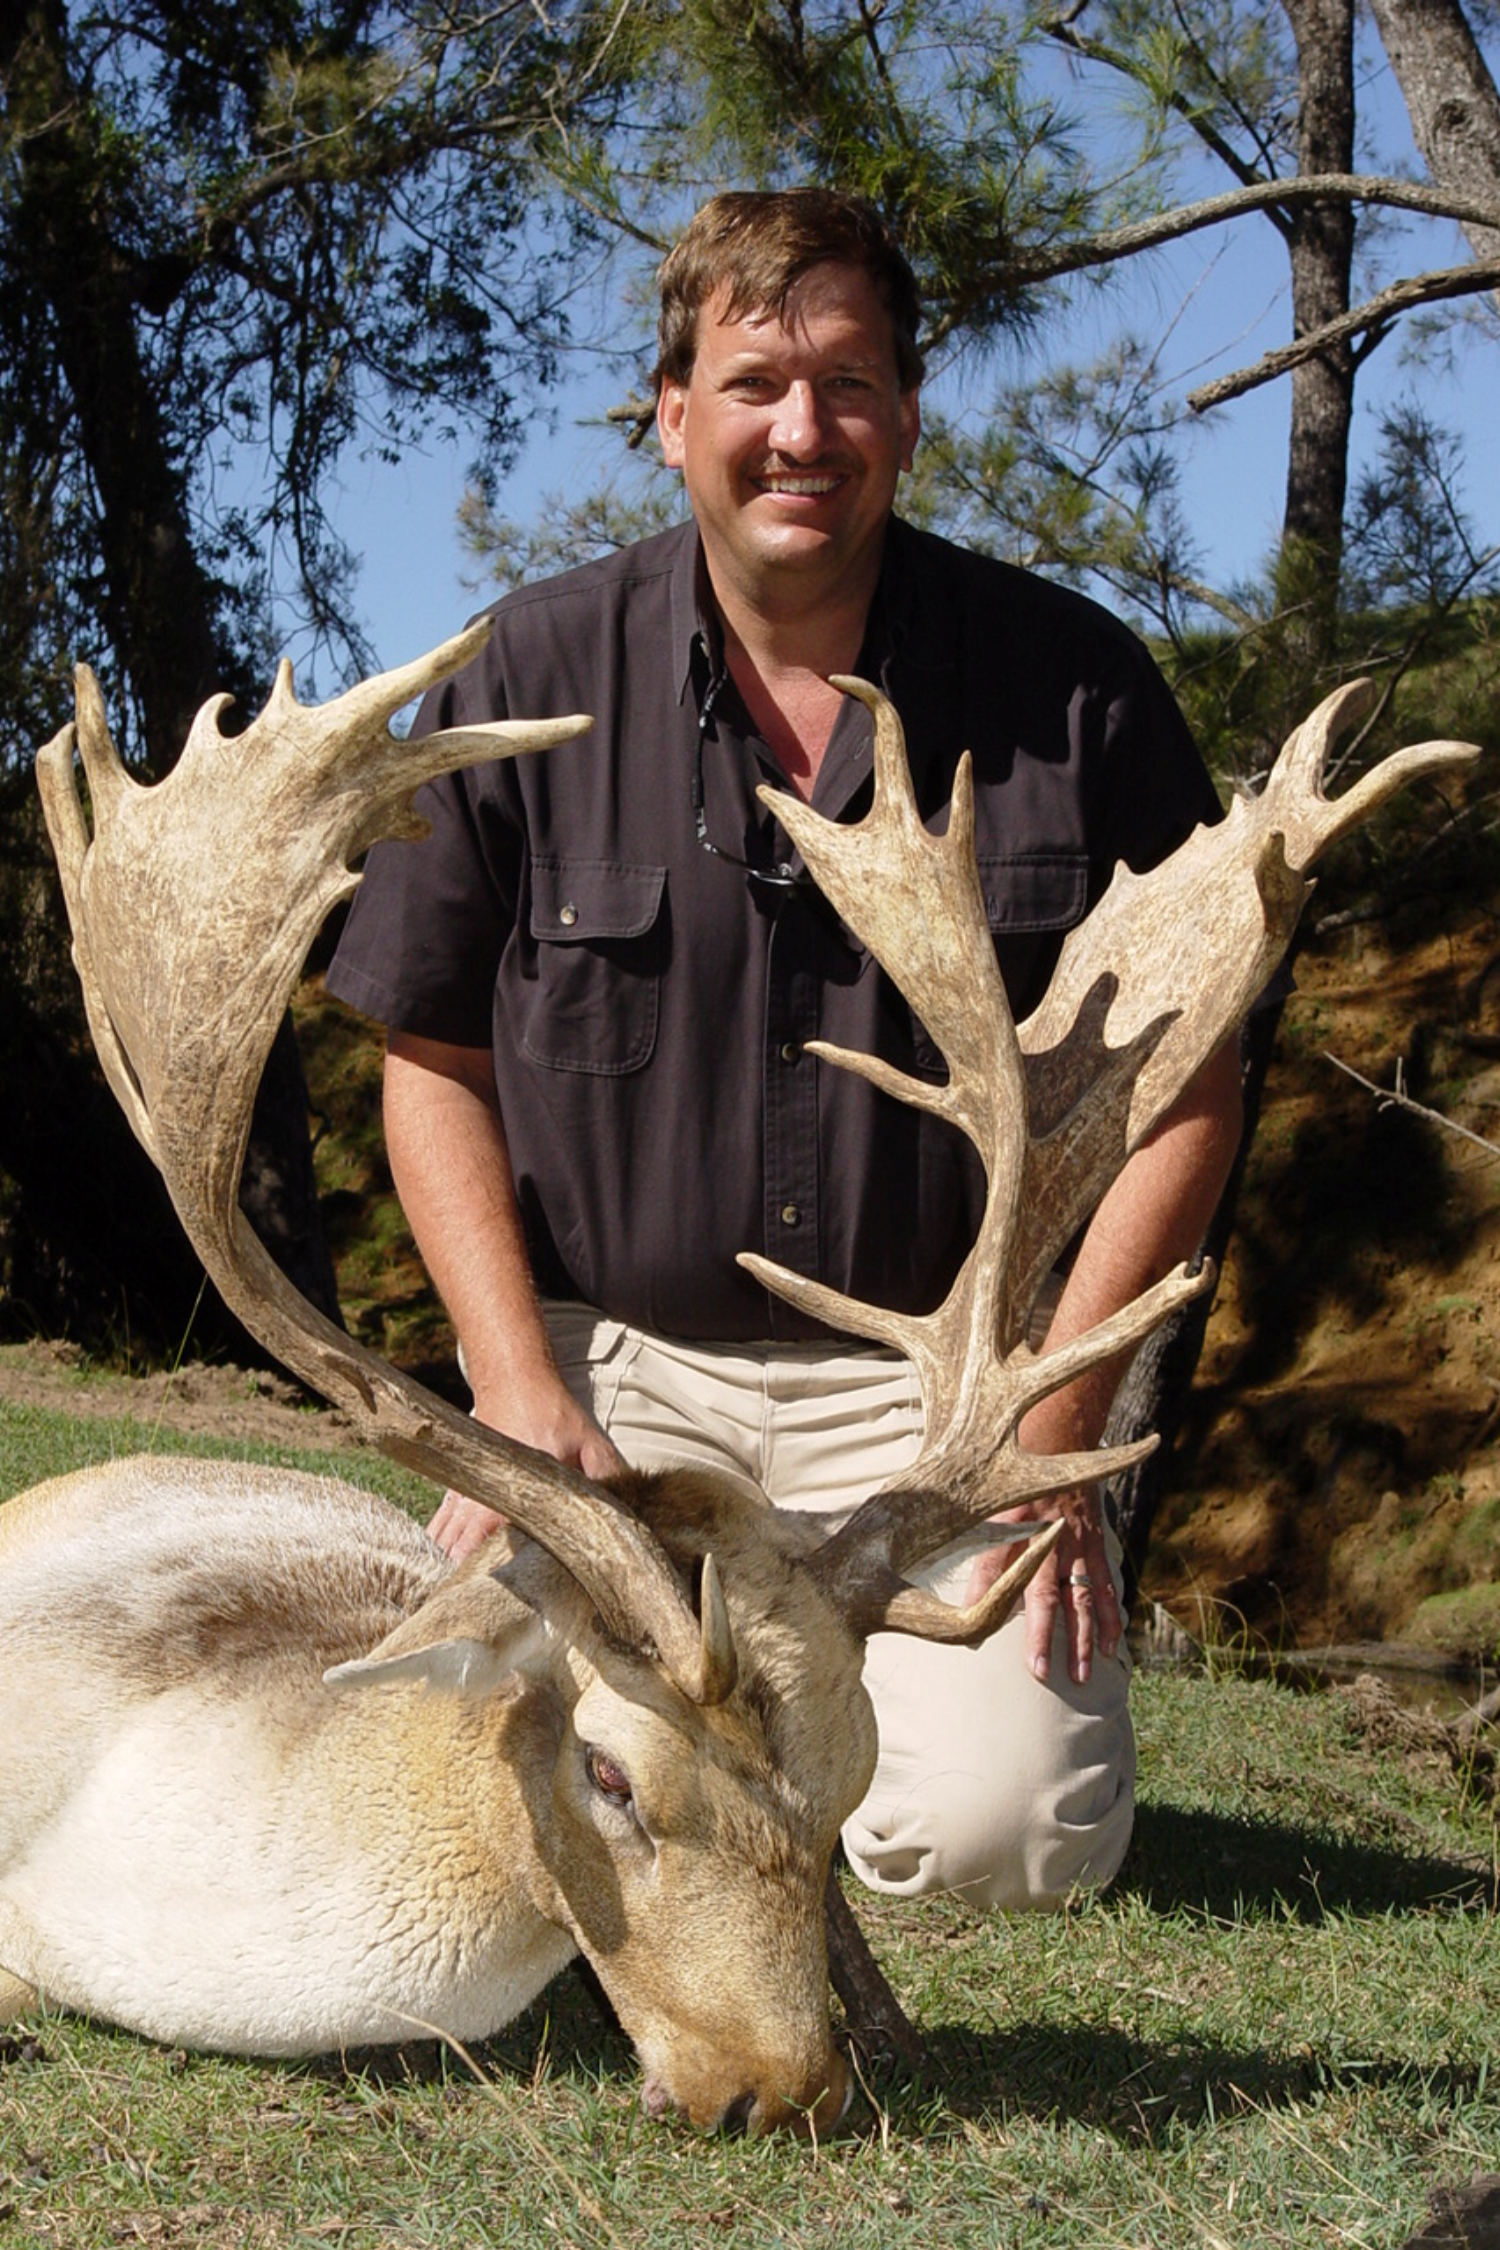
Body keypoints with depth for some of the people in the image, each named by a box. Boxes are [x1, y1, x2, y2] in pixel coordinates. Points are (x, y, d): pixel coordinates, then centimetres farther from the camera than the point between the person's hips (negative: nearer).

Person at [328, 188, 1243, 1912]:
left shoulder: (1072, 685, -3)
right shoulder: (533, 677, 0)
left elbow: (1184, 1076, 1)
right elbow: (436, 1061, 5)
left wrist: (1050, 1424, -7)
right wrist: (519, 1393, -7)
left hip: (948, 1368, -1)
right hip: (614, 1359, 1)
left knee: (1002, 1832, -20)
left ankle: (885, 1646, 16)